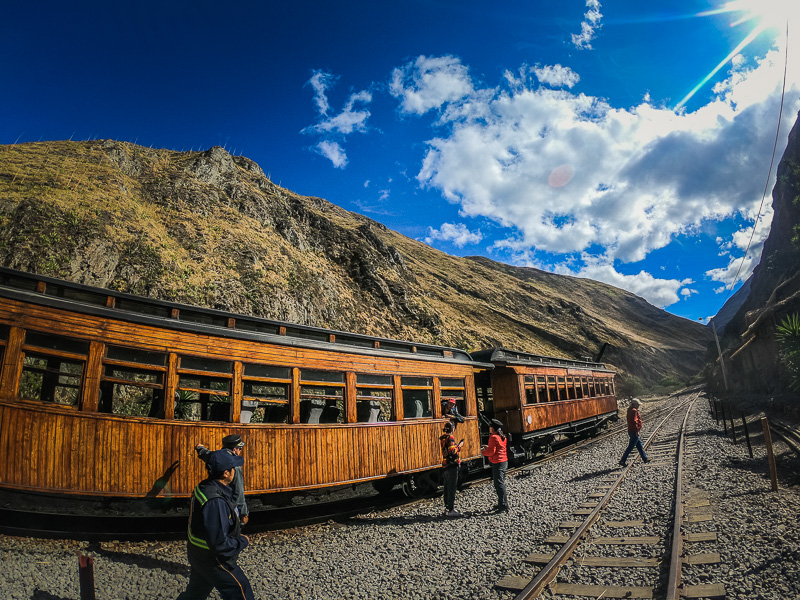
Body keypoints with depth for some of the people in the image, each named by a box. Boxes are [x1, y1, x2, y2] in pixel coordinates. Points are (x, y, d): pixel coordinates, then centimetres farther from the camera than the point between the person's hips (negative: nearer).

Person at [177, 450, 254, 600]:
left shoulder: (203, 488, -2)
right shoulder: (215, 502, -33)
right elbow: (219, 544, -30)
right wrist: (243, 541, -16)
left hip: (198, 554, 9)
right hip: (214, 561, -9)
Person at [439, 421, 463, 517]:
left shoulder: (442, 438, 12)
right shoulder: (450, 438, -14)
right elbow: (452, 451, -23)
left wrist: (457, 445, 21)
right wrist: (459, 445, -9)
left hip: (445, 466, 8)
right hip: (452, 466, -8)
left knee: (447, 488, 15)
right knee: (452, 488, -3)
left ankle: (447, 508, 21)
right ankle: (450, 510, 0)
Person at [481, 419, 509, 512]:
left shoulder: (493, 437, -16)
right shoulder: (503, 436, 11)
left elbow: (491, 452, -19)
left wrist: (483, 451, -2)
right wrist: (488, 447, 16)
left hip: (497, 463, -9)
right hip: (504, 462, 9)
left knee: (499, 484, -4)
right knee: (501, 483, 17)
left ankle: (504, 506, -3)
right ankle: (501, 504, 24)